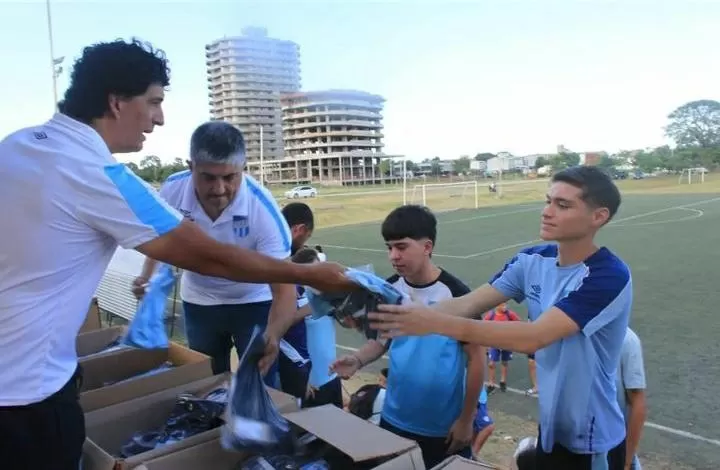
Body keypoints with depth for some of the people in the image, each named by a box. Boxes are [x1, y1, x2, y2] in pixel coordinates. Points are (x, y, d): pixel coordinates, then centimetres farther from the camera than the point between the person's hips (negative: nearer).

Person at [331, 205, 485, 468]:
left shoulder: (455, 293, -18)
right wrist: (358, 360, -13)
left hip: (444, 426, -4)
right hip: (395, 420, 4)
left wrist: (466, 420, -8)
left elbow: (476, 357, -11)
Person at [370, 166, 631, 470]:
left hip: (592, 442, -5)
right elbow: (470, 303, -11)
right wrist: (410, 314, -28)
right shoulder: (532, 262, -5)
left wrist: (438, 324, -41)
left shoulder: (609, 276, -26)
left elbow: (533, 337, -35)